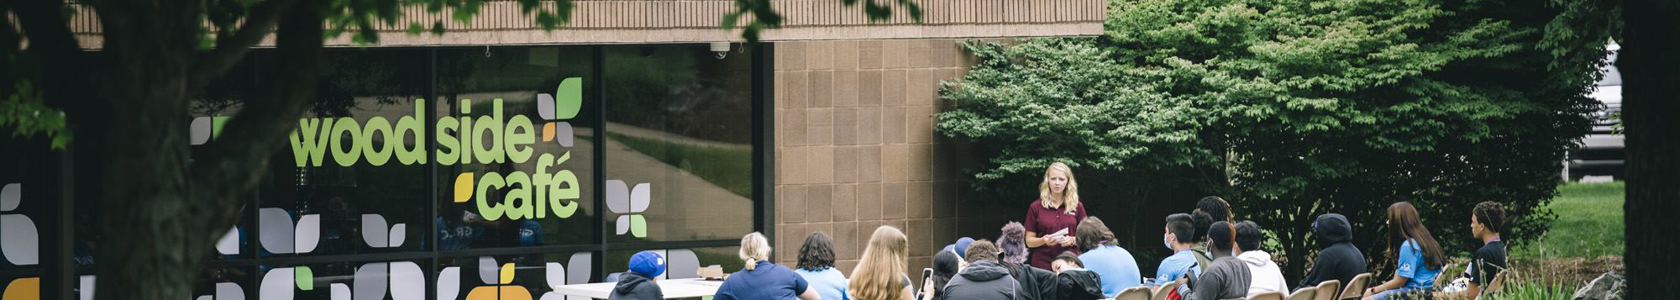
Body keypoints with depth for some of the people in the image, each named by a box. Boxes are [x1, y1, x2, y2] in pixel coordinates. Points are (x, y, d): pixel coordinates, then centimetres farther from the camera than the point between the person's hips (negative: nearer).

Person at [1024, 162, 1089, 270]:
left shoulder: (1077, 207, 8)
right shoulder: (1036, 207, 5)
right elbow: (1029, 241, 6)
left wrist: (1072, 240, -9)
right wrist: (1043, 240, -14)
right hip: (1043, 264, -1)